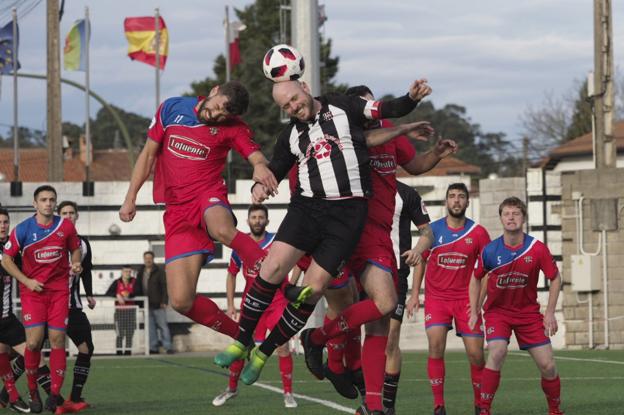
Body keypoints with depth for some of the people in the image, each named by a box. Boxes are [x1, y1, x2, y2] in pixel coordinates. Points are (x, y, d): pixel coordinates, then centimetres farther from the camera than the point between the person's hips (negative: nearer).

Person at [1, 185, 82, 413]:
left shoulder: (66, 226, 0)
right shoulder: (22, 229, -5)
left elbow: (75, 249, 17)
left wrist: (75, 264, -5)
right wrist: (26, 281, -7)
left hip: (59, 290, 2)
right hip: (32, 290, -1)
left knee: (57, 340, -4)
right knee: (34, 341, -12)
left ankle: (55, 393, 3)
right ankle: (32, 391, 7)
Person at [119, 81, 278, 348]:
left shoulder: (232, 128, 1)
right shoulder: (171, 109, 6)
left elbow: (256, 156, -15)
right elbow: (148, 154, 15)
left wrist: (260, 166, -40)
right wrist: (130, 198, 11)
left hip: (209, 196, -2)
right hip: (177, 212, 3)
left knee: (222, 229, -44)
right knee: (181, 301, -11)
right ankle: (242, 335, 5)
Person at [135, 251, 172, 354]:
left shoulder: (159, 271, 0)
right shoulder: (140, 273, 14)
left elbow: (165, 287, -5)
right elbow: (138, 289, 17)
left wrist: (164, 301, -13)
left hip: (158, 304, -5)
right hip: (147, 305, 5)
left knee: (163, 326, -7)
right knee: (151, 327, 4)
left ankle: (168, 347, -7)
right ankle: (153, 348, 6)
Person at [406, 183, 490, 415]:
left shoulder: (478, 233, -2)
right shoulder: (432, 230, 0)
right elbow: (420, 261, 9)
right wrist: (414, 295, 3)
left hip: (466, 298, 0)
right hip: (436, 297, 0)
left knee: (475, 354, -4)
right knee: (436, 347, -17)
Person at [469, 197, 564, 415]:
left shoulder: (538, 249, -13)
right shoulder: (490, 250, -12)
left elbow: (555, 278, 0)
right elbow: (476, 278, 6)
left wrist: (550, 312, -3)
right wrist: (474, 311, 5)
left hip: (528, 311, 1)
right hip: (497, 310, -1)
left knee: (547, 365, -2)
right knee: (497, 352, -27)